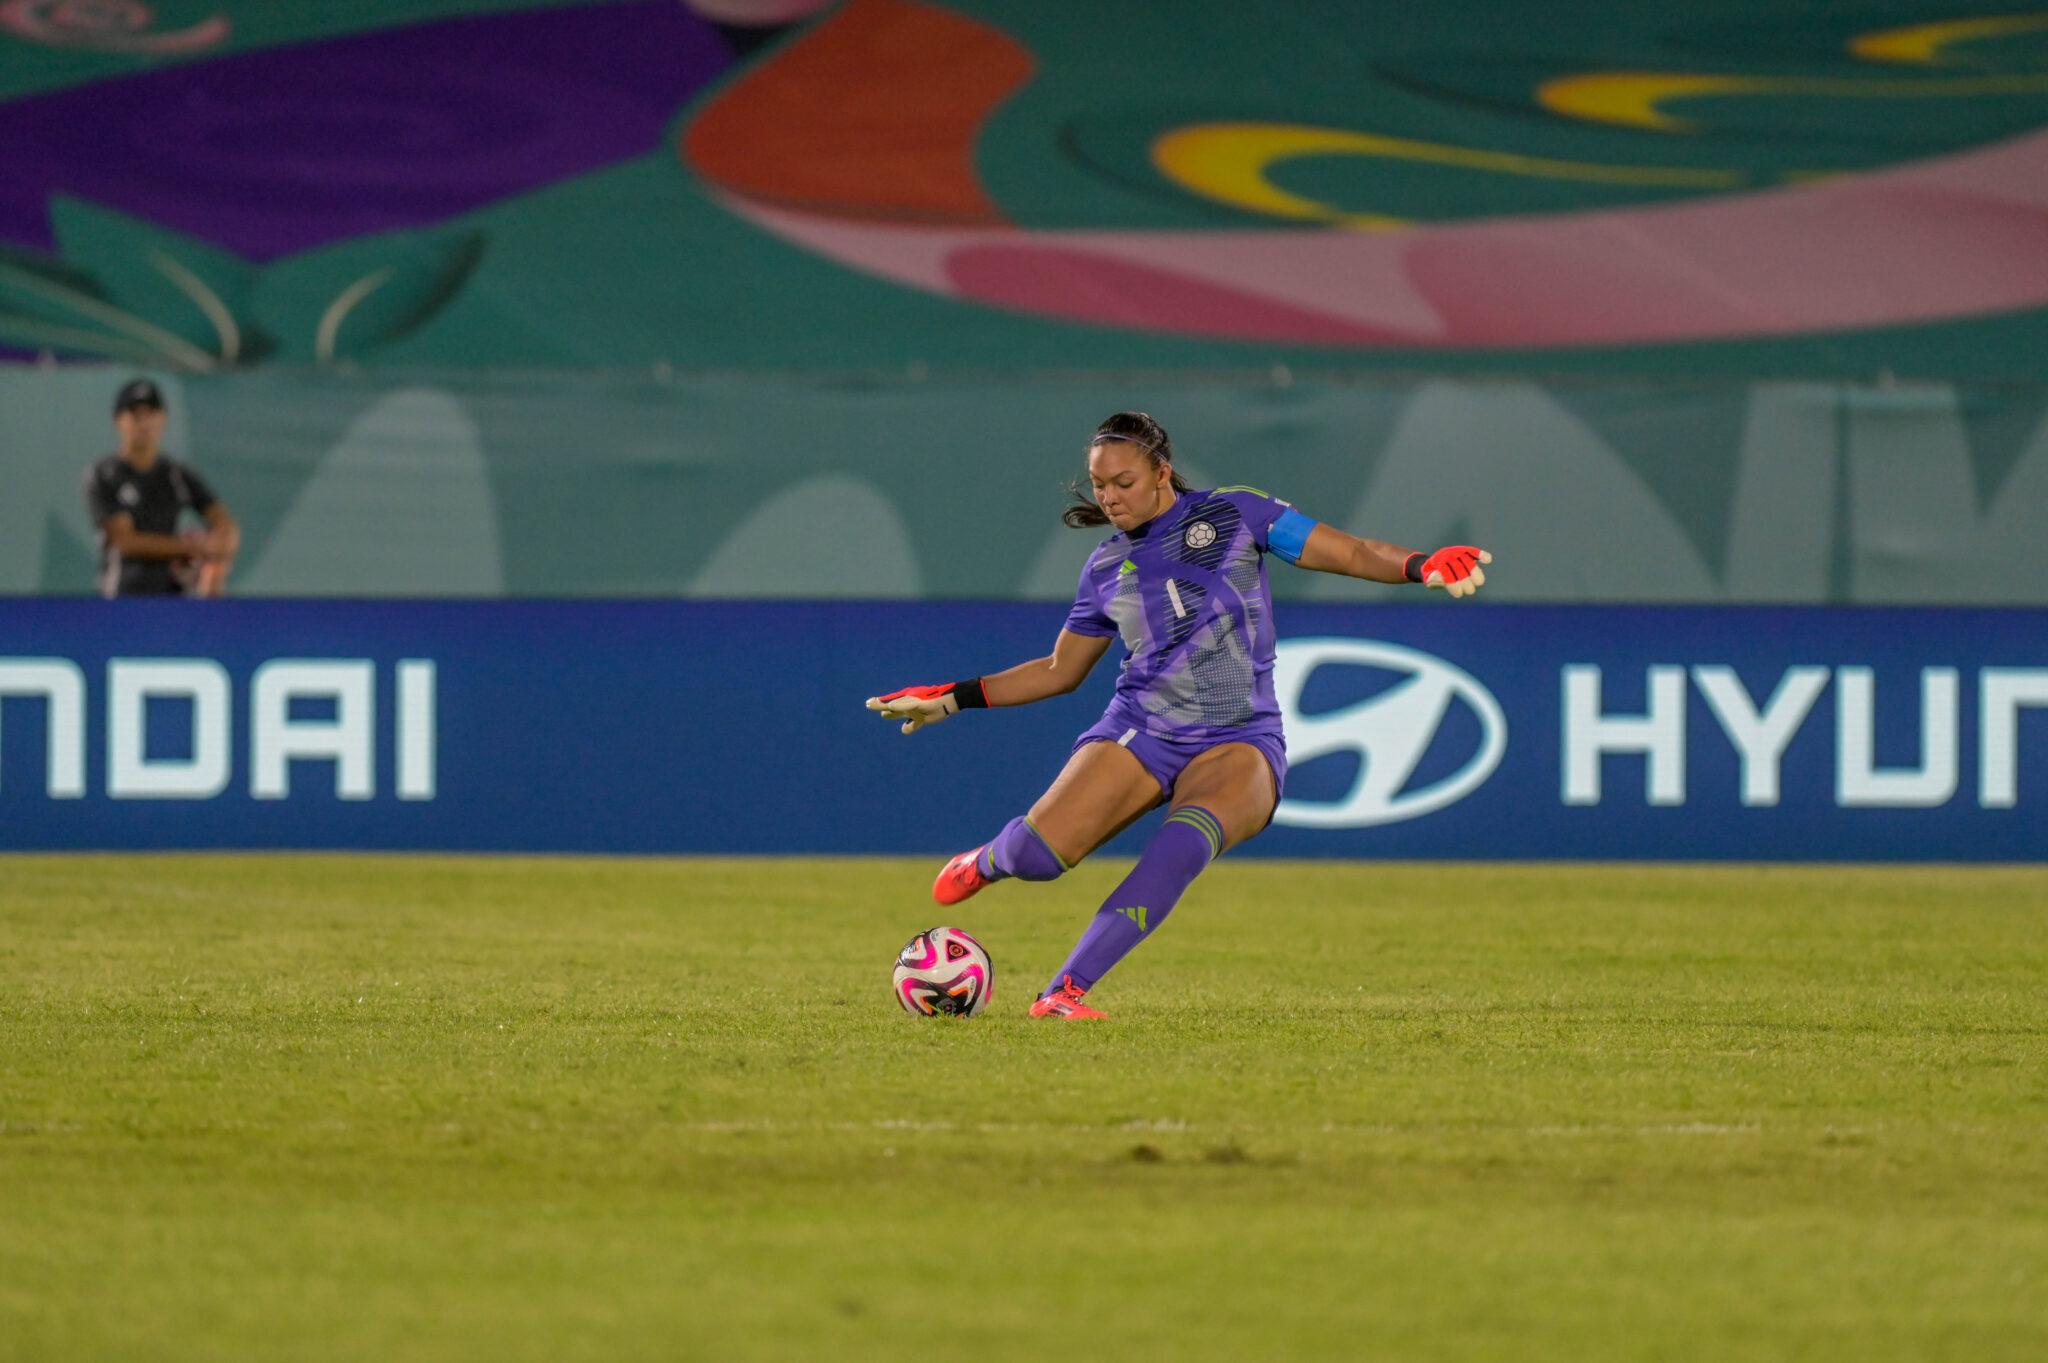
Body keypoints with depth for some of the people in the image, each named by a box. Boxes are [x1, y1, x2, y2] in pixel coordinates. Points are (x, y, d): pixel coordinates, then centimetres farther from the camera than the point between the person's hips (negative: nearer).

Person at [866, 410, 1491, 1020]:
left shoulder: (1235, 515, 4)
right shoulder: (1106, 567, 13)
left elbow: (1353, 553, 1)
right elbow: (1060, 670, 25)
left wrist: (1420, 566, -18)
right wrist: (954, 697, 20)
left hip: (1239, 741, -3)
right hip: (1140, 733, 3)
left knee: (1189, 836, -37)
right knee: (1039, 850, -21)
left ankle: (1065, 990, -37)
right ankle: (993, 860, 20)